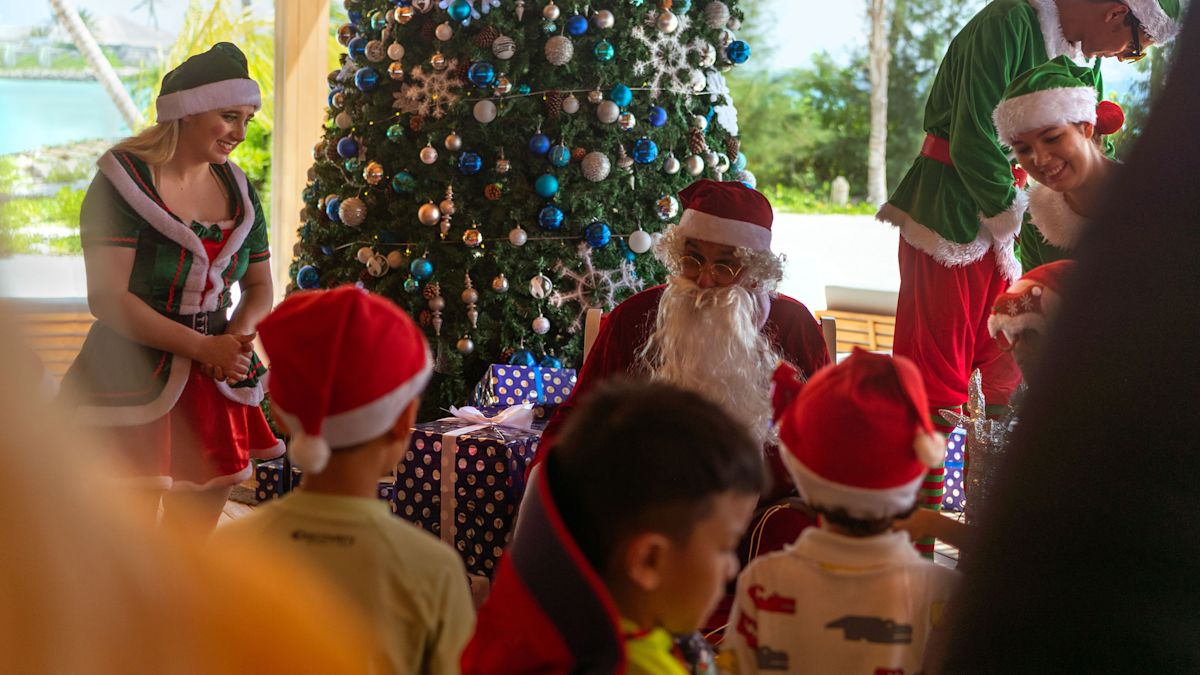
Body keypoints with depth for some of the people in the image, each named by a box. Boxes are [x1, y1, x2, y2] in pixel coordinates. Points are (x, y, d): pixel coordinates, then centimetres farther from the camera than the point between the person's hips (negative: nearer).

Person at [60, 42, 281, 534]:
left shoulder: (237, 189, 10)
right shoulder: (124, 182, -10)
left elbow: (260, 286, 17)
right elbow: (108, 298, -17)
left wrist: (238, 336, -5)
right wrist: (203, 346, -18)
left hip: (214, 383, 6)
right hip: (133, 382, -6)